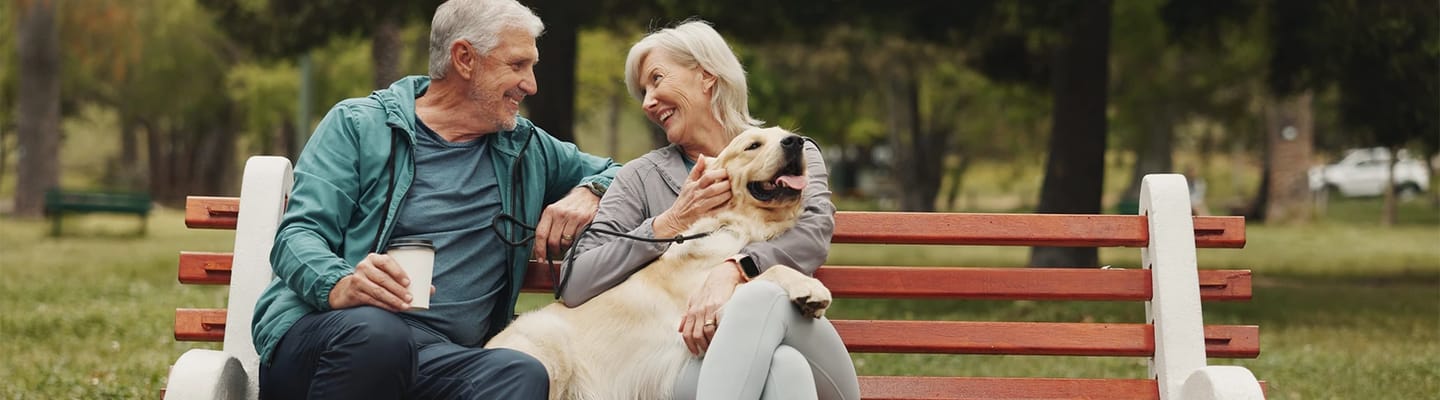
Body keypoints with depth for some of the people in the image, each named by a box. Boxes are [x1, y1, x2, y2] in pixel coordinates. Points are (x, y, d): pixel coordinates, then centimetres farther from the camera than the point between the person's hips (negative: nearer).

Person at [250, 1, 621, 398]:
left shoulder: (526, 148, 24)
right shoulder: (358, 125, 10)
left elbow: (611, 172, 40)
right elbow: (298, 235, 0)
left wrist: (586, 194, 14)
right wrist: (340, 285, -24)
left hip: (444, 360, 2)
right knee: (376, 331, -41)